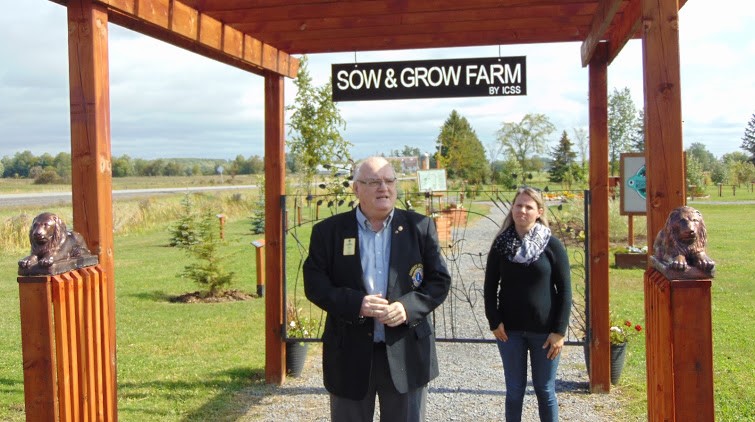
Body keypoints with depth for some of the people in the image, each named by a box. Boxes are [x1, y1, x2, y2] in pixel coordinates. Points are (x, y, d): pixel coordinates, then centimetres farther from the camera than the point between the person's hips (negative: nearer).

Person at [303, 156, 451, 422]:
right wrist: (355, 303, -20)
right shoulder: (328, 231, 0)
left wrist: (408, 306, -17)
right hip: (349, 354, 0)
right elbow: (314, 284, -4)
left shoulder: (420, 227, 2)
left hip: (406, 354, 1)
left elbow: (440, 280, 2)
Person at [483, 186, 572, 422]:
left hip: (544, 330, -1)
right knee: (515, 389, 10)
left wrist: (559, 330, -9)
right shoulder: (501, 244, 1)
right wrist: (494, 322, -5)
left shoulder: (552, 245, -5)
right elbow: (490, 286, 4)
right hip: (509, 330, 2)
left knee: (545, 390, 10)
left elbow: (564, 290, -4)